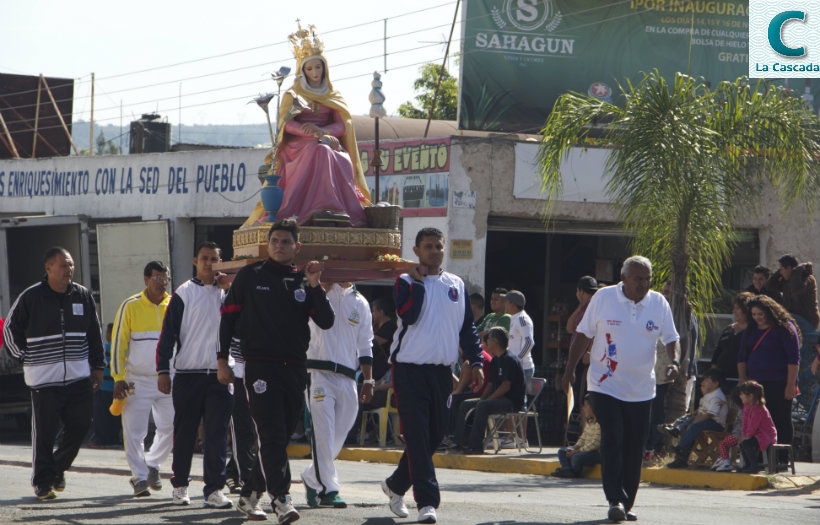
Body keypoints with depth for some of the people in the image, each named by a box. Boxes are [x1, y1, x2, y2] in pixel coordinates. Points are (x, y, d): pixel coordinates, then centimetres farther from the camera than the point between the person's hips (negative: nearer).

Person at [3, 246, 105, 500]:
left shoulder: (83, 295, 8)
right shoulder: (30, 297, -3)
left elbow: (94, 333, 18)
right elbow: (11, 328, 9)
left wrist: (97, 366, 15)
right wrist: (25, 357, 4)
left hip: (79, 375, 4)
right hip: (44, 378, -4)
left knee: (80, 426, 0)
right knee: (45, 432, -3)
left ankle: (58, 466, 22)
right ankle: (43, 482, 8)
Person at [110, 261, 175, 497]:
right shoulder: (130, 306, -3)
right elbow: (118, 343, -1)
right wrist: (118, 378, -6)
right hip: (137, 380, -3)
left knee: (170, 428, 3)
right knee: (135, 431, -6)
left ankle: (152, 464, 27)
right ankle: (139, 477, 3)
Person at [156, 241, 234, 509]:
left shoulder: (226, 294, 13)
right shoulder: (183, 294, 2)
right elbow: (168, 333, 1)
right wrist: (163, 370, -7)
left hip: (219, 376, 2)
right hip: (188, 375, -2)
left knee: (217, 433, -5)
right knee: (184, 432, 4)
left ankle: (214, 489, -5)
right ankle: (180, 485, 17)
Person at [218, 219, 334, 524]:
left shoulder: (303, 281, 11)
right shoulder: (250, 276, 5)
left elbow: (326, 322, 2)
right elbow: (228, 316, 7)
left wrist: (315, 286, -9)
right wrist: (223, 359, 2)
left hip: (295, 369, 4)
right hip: (260, 366, -4)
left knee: (281, 436, 7)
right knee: (272, 435, -14)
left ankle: (249, 496, 19)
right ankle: (281, 499, -21)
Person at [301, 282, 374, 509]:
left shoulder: (360, 302, 16)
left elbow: (365, 345, 17)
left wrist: (368, 381, 12)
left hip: (347, 378, 5)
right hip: (319, 372, -5)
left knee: (339, 434, 6)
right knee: (323, 431, -10)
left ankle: (312, 477, 26)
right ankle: (327, 489, -8)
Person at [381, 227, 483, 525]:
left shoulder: (456, 285, 13)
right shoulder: (406, 282, -1)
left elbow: (467, 327, 16)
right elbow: (408, 315, -19)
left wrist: (475, 362, 7)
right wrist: (419, 281, -14)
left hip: (442, 371, 5)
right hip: (410, 369, -5)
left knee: (435, 435, 10)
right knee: (417, 436, -10)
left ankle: (396, 485, 29)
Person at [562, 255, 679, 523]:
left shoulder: (659, 303, 3)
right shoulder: (603, 298, -3)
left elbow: (670, 338, 8)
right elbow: (583, 334, 4)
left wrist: (673, 361, -12)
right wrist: (569, 369, 2)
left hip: (641, 389, 3)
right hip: (606, 386, -3)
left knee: (634, 448, 5)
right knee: (612, 441, -14)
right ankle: (616, 500, -16)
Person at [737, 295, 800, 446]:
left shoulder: (785, 328, -4)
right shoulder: (751, 330, 15)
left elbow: (793, 359, -7)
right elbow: (742, 356, 21)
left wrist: (790, 385, -12)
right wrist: (742, 378, 8)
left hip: (779, 383, -6)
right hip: (756, 382, 6)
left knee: (782, 421, -5)